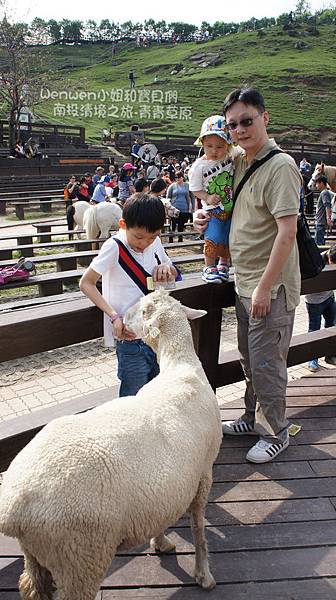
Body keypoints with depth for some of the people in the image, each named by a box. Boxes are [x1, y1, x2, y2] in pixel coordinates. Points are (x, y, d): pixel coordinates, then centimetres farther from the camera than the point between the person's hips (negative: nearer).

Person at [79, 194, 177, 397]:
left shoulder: (155, 243, 2)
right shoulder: (114, 247, -14)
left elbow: (174, 275, 17)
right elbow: (86, 283, -10)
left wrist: (166, 268, -8)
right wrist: (114, 317, -19)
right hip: (130, 334, -5)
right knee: (134, 395, 0)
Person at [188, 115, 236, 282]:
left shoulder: (232, 157, -6)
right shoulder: (199, 166, -12)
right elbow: (195, 189, -5)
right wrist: (207, 198, -19)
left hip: (232, 208, 3)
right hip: (213, 211, -3)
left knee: (229, 240, 11)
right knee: (213, 239, -10)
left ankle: (223, 265, 31)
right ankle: (209, 268, 9)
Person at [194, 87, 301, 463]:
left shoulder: (280, 166, -16)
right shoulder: (239, 164, 10)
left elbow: (287, 232, -23)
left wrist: (264, 287, -24)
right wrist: (206, 216, 5)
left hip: (270, 287, -9)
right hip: (243, 282, 9)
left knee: (266, 364, 2)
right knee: (249, 358, 20)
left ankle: (276, 433, 21)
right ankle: (253, 419, 39)